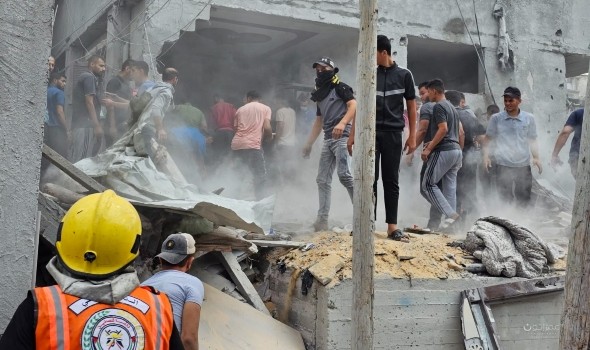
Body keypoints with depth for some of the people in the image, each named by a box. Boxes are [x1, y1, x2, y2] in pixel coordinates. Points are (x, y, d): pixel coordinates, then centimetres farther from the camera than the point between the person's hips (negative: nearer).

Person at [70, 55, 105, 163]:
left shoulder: (85, 77, 24)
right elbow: (89, 102, -14)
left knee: (75, 158, 8)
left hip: (79, 124, 10)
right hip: (86, 125, -10)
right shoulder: (89, 77, -6)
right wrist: (97, 125, -17)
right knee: (82, 159, -12)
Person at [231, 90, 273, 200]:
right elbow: (267, 128, -4)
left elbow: (235, 128, 16)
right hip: (252, 145, -4)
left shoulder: (240, 109, 20)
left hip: (236, 145, 5)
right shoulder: (265, 108, 11)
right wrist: (270, 137, 16)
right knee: (260, 176, 4)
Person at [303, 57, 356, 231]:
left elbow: (353, 106, -14)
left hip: (342, 136, -9)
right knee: (322, 179, 4)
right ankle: (322, 219, 5)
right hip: (328, 139, 9)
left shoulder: (340, 87, 1)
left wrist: (342, 123, -30)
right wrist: (309, 143, 24)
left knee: (344, 174, -22)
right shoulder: (320, 94, 24)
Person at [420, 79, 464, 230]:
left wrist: (429, 148, -17)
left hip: (444, 151, -9)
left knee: (427, 185, -6)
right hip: (456, 151, 9)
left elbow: (443, 129, -18)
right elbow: (461, 132, 20)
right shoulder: (452, 107, 21)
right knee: (450, 188, 7)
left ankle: (450, 213, -15)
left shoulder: (438, 106, -7)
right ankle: (450, 216, 3)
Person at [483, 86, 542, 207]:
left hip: (523, 165, 2)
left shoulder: (529, 118, 7)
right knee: (505, 198, 2)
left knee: (524, 200, 7)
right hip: (503, 165, -1)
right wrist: (486, 156, -6)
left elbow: (532, 140, 12)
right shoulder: (496, 118, 3)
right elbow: (488, 139, 7)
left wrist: (536, 158, 0)